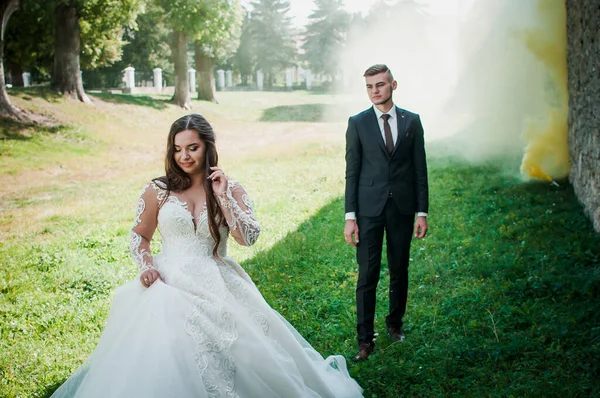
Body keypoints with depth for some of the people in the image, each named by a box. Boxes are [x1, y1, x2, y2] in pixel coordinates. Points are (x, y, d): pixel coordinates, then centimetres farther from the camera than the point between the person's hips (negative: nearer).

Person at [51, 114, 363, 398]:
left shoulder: (231, 189, 5)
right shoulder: (158, 191, 6)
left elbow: (249, 238, -7)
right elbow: (139, 235, 14)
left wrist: (223, 196, -12)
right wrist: (146, 266, -6)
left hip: (217, 289, 0)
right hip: (169, 286, 0)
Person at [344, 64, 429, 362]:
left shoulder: (411, 121, 4)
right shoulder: (357, 123, 0)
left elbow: (420, 169, 5)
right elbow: (352, 172, -1)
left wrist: (422, 212, 1)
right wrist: (350, 216, -5)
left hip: (402, 208, 2)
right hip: (369, 209, -2)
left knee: (399, 271, 12)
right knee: (367, 274, -2)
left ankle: (395, 323, 32)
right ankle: (365, 339, 6)